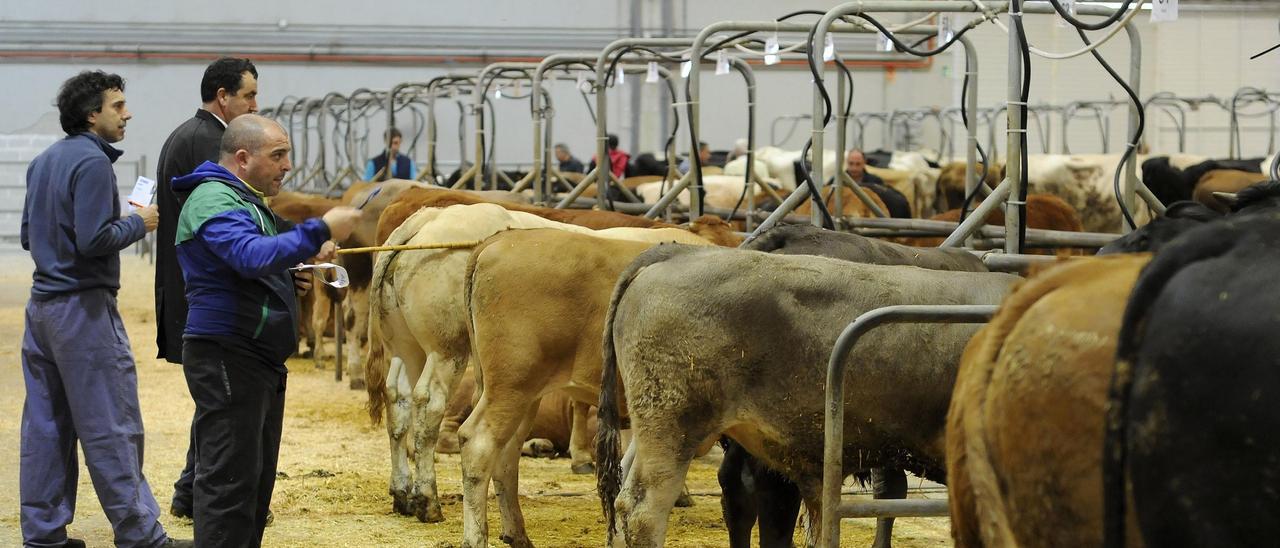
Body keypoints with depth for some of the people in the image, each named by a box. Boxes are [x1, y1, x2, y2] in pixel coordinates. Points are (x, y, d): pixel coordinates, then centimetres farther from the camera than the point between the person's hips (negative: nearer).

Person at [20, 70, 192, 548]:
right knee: (112, 427, -4)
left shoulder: (43, 162, 14)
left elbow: (27, 234, 20)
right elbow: (94, 240, -21)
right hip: (83, 307, -9)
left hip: (42, 305, 9)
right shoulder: (92, 162, -14)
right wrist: (138, 222, -6)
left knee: (45, 424, 10)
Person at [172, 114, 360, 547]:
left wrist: (304, 261, 14)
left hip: (261, 359, 11)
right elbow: (254, 256, -30)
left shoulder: (247, 201, 20)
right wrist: (320, 231, -28)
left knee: (257, 476, 14)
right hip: (226, 355, -11)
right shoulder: (214, 200, -14)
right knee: (229, 477, -10)